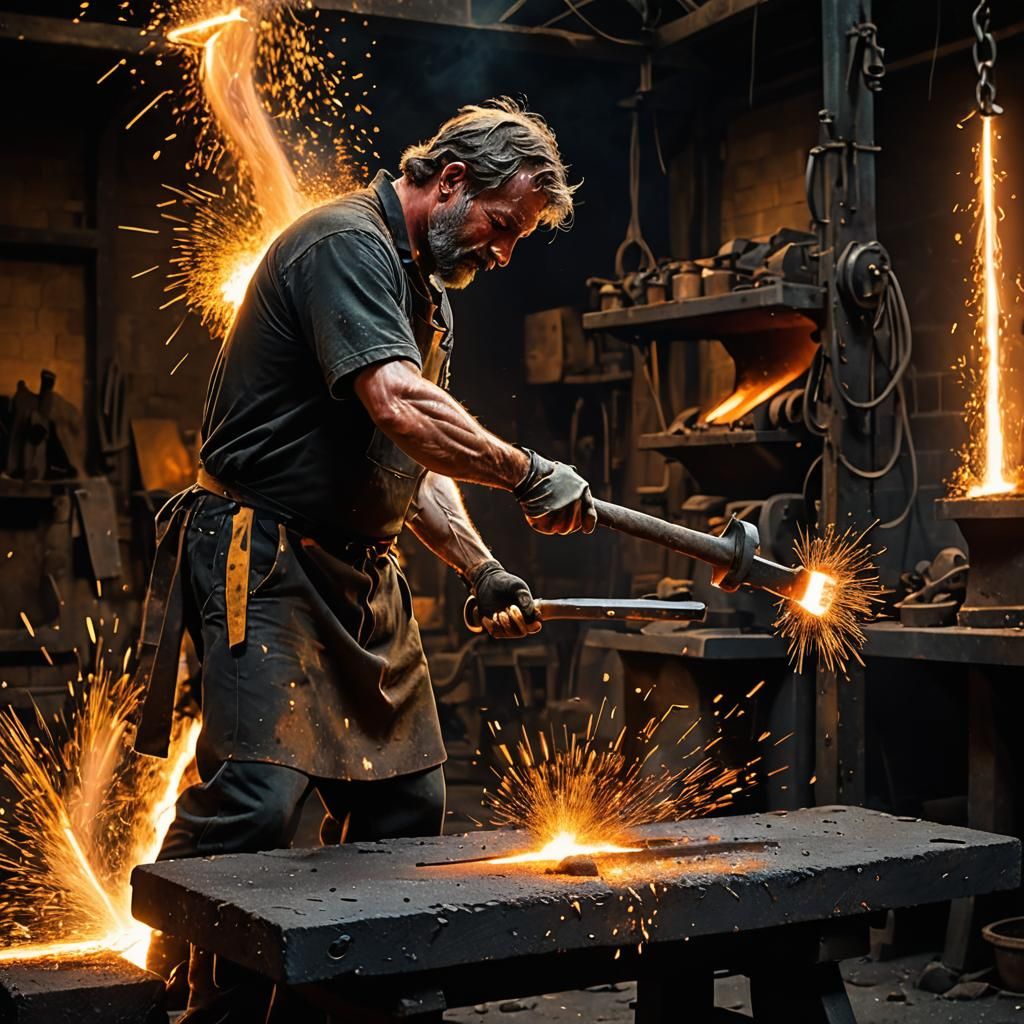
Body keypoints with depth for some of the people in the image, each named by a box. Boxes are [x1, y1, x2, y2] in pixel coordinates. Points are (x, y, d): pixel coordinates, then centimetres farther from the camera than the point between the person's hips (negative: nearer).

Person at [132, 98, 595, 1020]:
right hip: (268, 562, -10)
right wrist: (530, 476, -18)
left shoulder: (427, 288, 20)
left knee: (409, 800, 8)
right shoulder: (348, 243, -12)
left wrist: (483, 571, 9)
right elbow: (402, 411, -27)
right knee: (257, 799, -17)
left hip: (361, 574, 10)